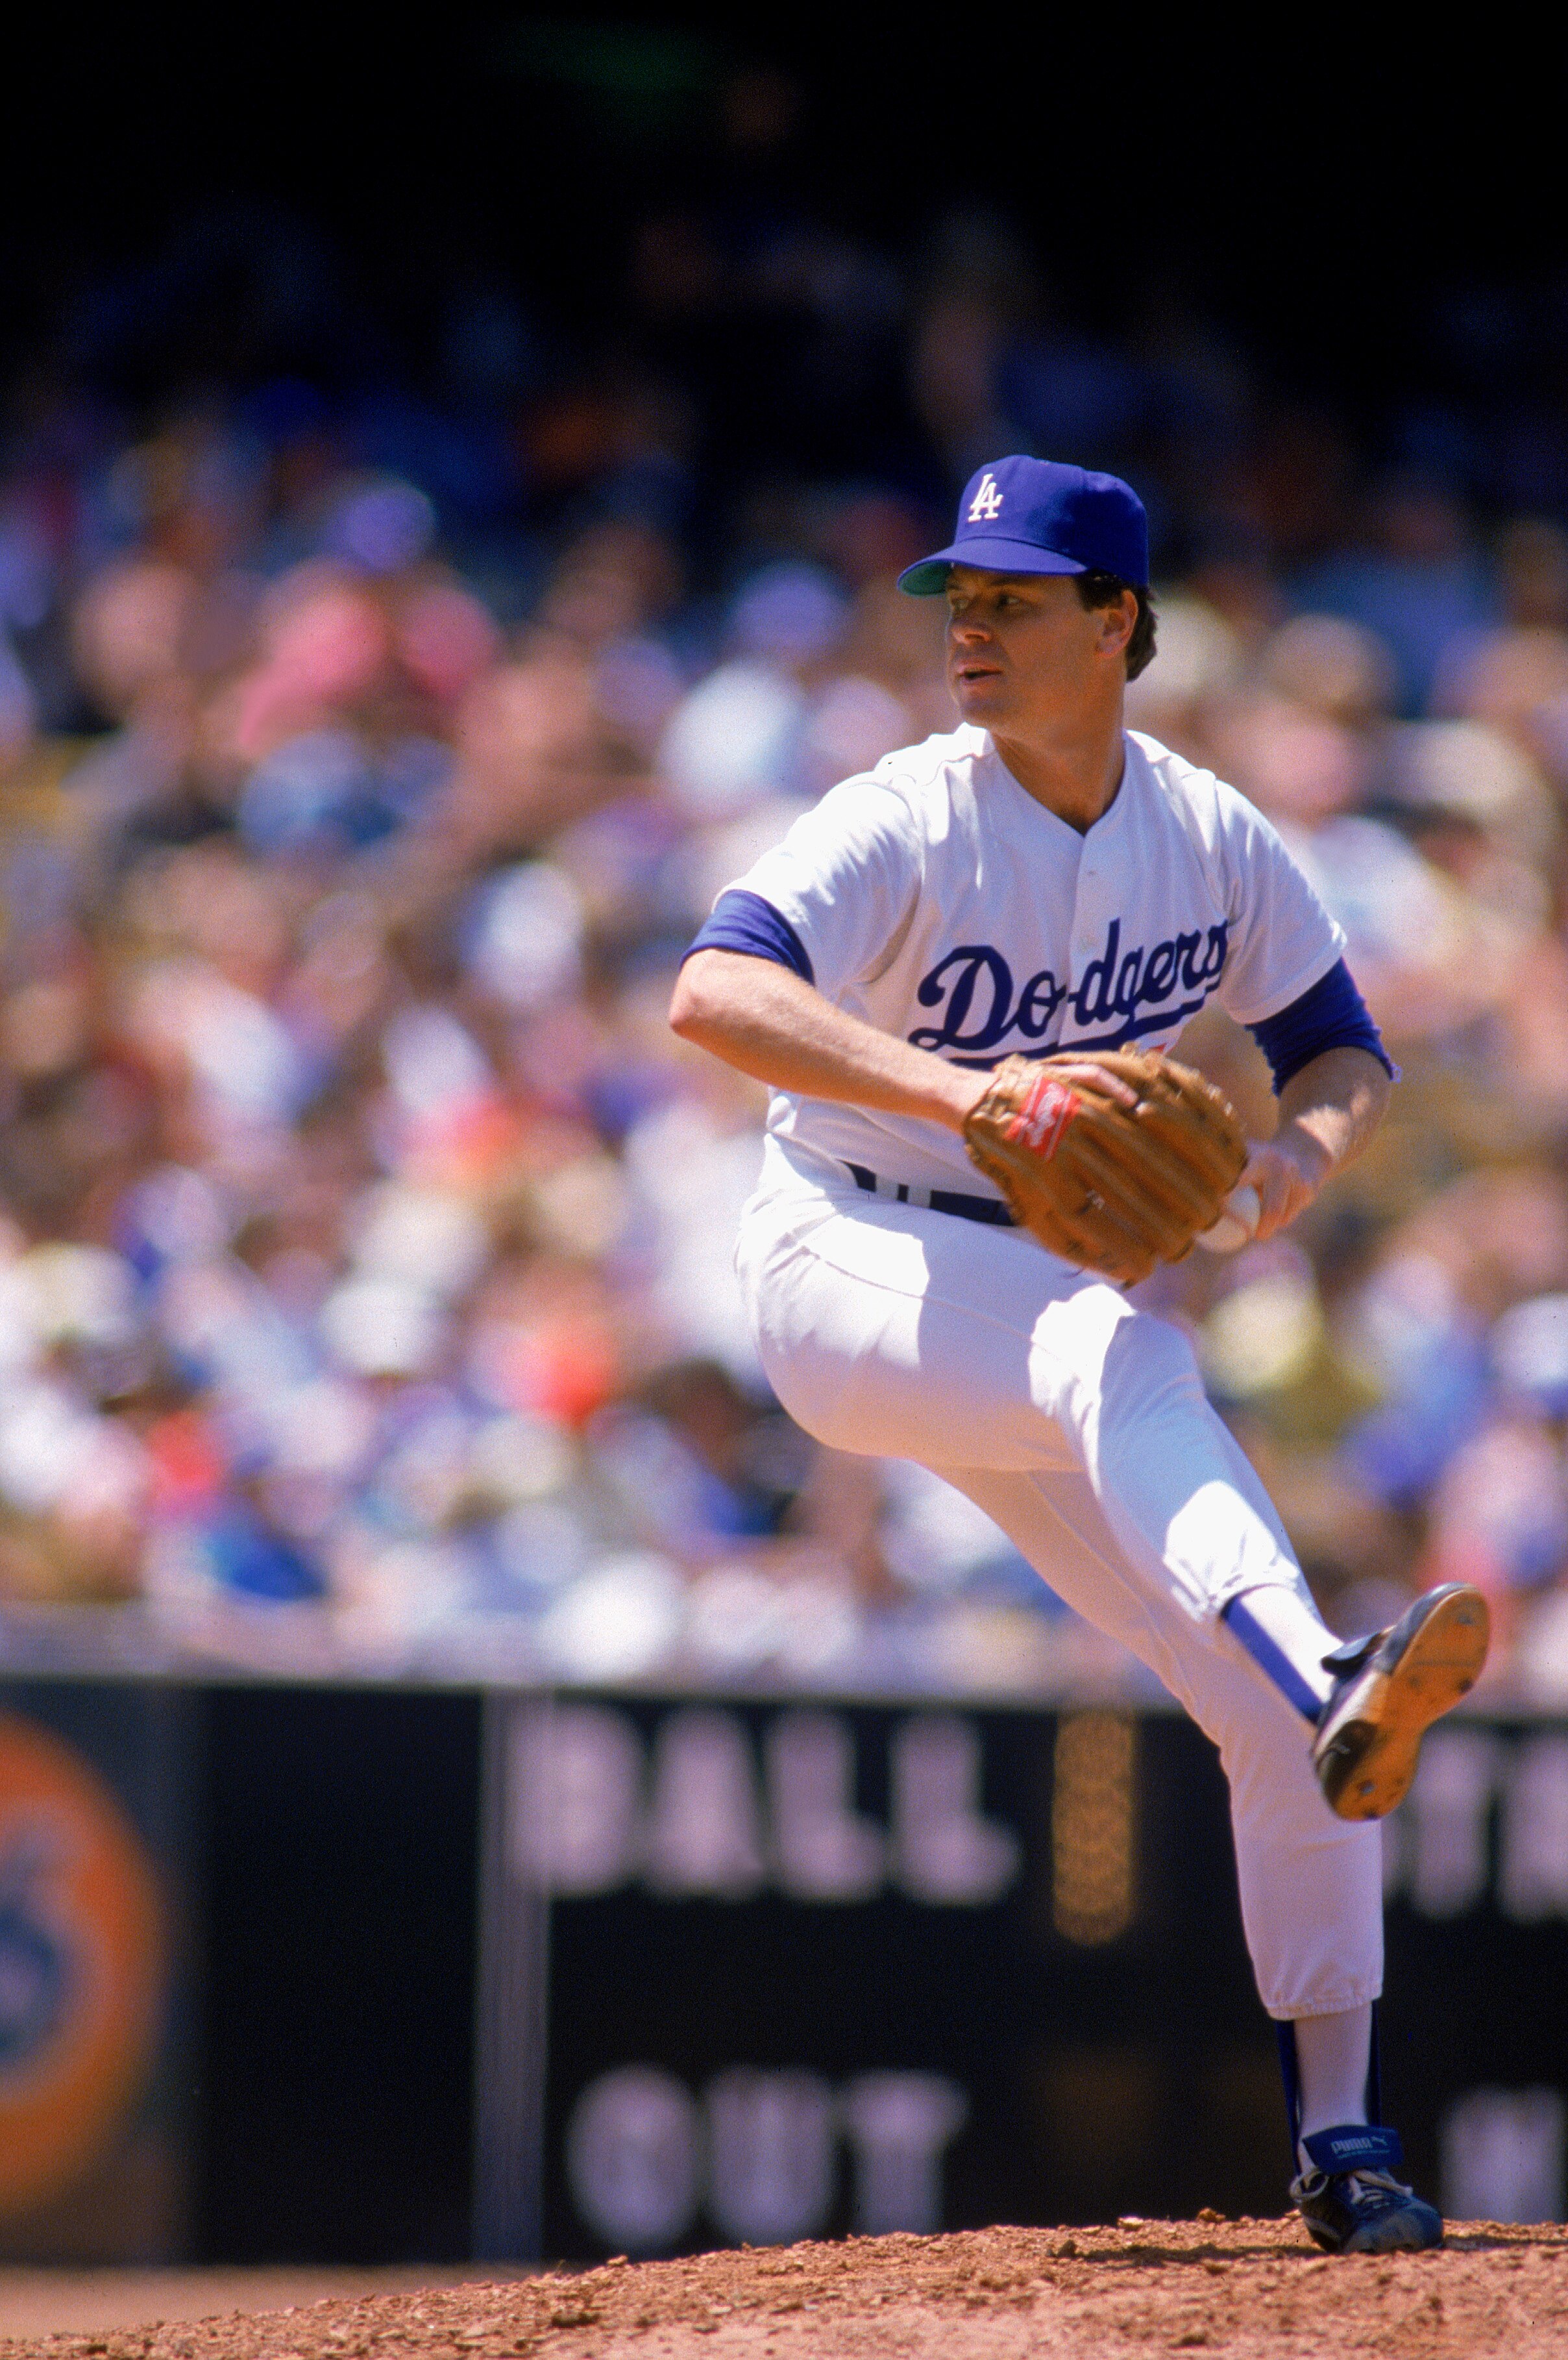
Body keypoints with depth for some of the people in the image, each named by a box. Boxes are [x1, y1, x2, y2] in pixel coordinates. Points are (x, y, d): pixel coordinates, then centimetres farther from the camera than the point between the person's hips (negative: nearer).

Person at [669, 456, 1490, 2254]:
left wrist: (1301, 1151, -15)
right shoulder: (905, 826, -16)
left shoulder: (1211, 840, 1)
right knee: (1122, 1358, -40)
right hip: (847, 1268, -6)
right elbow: (714, 993, -32)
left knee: (1277, 1714, -3)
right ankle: (1329, 1693, -60)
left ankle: (1339, 2139, 6)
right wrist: (959, 1088, -46)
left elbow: (1346, 1052, 10)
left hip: (1040, 1295, 6)